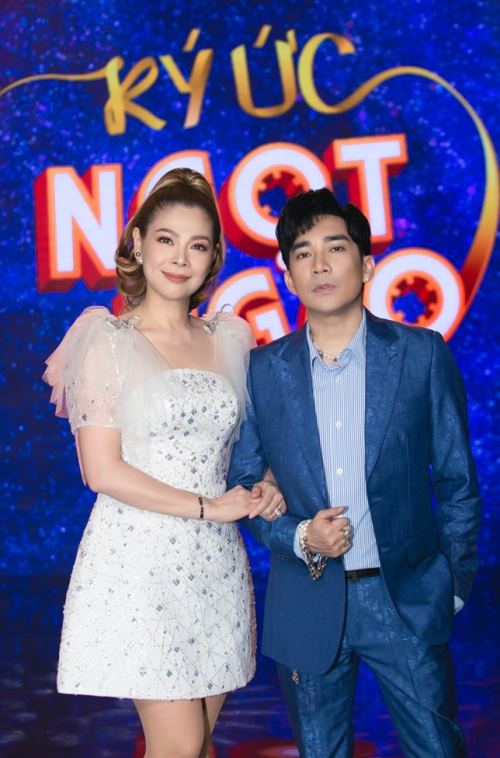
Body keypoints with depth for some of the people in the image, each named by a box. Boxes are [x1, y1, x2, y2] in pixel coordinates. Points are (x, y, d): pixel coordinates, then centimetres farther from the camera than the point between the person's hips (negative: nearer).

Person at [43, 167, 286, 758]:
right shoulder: (108, 341, -4)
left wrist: (266, 487, -1)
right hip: (139, 559, -4)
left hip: (215, 562, 5)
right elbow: (104, 471, -10)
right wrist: (208, 506, -11)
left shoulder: (231, 338, 9)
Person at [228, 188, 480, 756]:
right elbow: (243, 484, 4)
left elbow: (457, 480, 2)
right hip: (307, 605, 1)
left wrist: (456, 585, 3)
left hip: (408, 600, -1)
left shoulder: (422, 354, -4)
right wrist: (298, 538, -12)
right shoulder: (262, 369, -1)